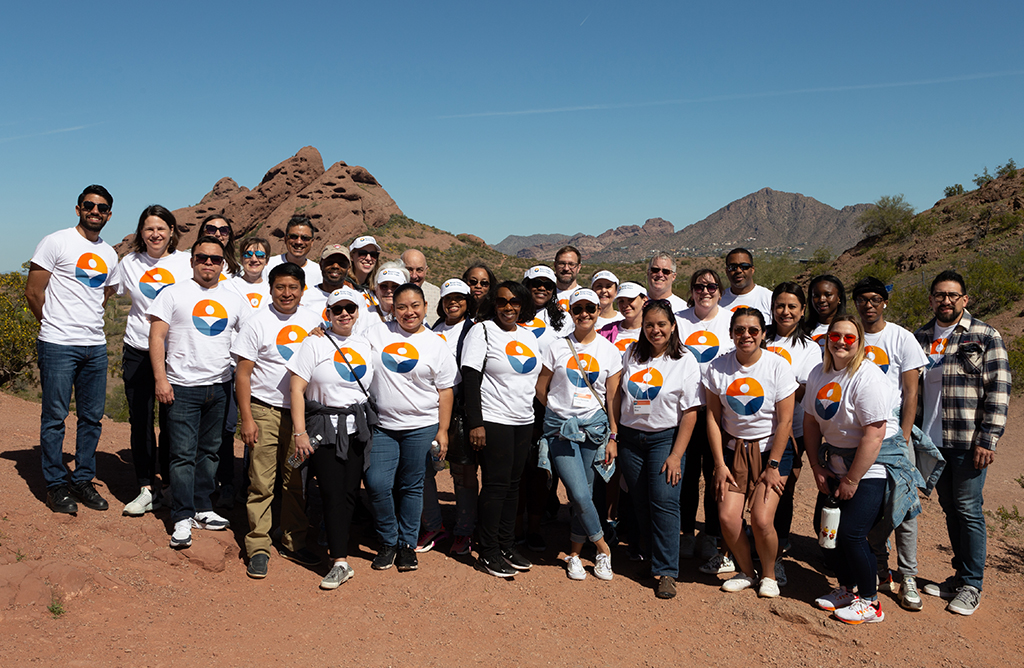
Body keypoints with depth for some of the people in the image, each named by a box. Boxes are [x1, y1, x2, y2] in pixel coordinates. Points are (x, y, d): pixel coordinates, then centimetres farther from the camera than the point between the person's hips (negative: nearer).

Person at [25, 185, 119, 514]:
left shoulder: (110, 255, 13)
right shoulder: (56, 242, -4)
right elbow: (33, 292, -3)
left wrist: (90, 323, 15)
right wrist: (56, 325, 5)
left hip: (96, 347, 6)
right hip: (58, 346, -5)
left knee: (92, 417, 9)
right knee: (55, 416, 2)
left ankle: (83, 480, 21)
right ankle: (56, 484, 13)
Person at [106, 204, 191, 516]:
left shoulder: (186, 262, 1)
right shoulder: (130, 263, 7)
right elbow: (103, 293, 20)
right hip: (137, 352, 2)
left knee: (172, 422, 2)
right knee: (140, 422, 4)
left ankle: (172, 486, 18)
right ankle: (147, 489, 14)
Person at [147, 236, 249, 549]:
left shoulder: (234, 300, 10)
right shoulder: (174, 294, 0)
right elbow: (157, 337, -3)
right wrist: (160, 379, -11)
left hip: (220, 386, 4)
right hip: (182, 387, -4)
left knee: (209, 451, 12)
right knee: (183, 454, -4)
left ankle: (202, 509, 23)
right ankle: (182, 519, 3)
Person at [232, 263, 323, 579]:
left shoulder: (314, 321, 7)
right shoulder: (258, 322, -4)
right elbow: (243, 373, -4)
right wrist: (246, 418, -10)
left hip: (302, 411, 4)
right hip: (265, 410, -3)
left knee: (297, 481, 10)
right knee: (262, 482, -2)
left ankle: (294, 543, 22)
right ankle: (258, 548, 9)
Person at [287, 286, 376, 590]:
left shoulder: (365, 346, 11)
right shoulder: (315, 343, -3)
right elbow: (297, 388, -7)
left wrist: (370, 424, 12)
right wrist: (300, 432, -12)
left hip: (358, 428, 4)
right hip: (324, 428, -4)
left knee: (350, 492, 5)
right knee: (333, 493, -7)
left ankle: (336, 544, 24)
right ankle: (340, 562, -4)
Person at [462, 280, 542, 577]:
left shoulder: (528, 336, 14)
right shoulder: (483, 331, -5)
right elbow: (470, 378, -12)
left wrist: (537, 418, 15)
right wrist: (475, 422, -18)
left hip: (524, 423, 6)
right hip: (493, 421, -6)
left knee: (513, 483, 10)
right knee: (496, 484, -3)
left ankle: (507, 545, 22)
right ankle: (488, 552, 7)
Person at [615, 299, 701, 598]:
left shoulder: (685, 361, -5)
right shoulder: (631, 355, 7)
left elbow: (690, 412, -7)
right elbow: (619, 397, 12)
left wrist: (676, 455, -12)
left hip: (665, 438, -4)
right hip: (630, 437, 4)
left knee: (664, 501, -11)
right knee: (641, 503, 7)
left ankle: (666, 571, -4)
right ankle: (650, 556, 21)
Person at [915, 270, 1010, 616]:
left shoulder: (985, 336, -4)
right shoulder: (919, 338, 10)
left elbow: (998, 390, -8)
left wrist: (987, 440, -13)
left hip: (968, 442, -5)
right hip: (932, 441, 5)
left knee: (968, 510, 1)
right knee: (950, 509, 13)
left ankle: (972, 586, 13)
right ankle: (960, 575, 26)